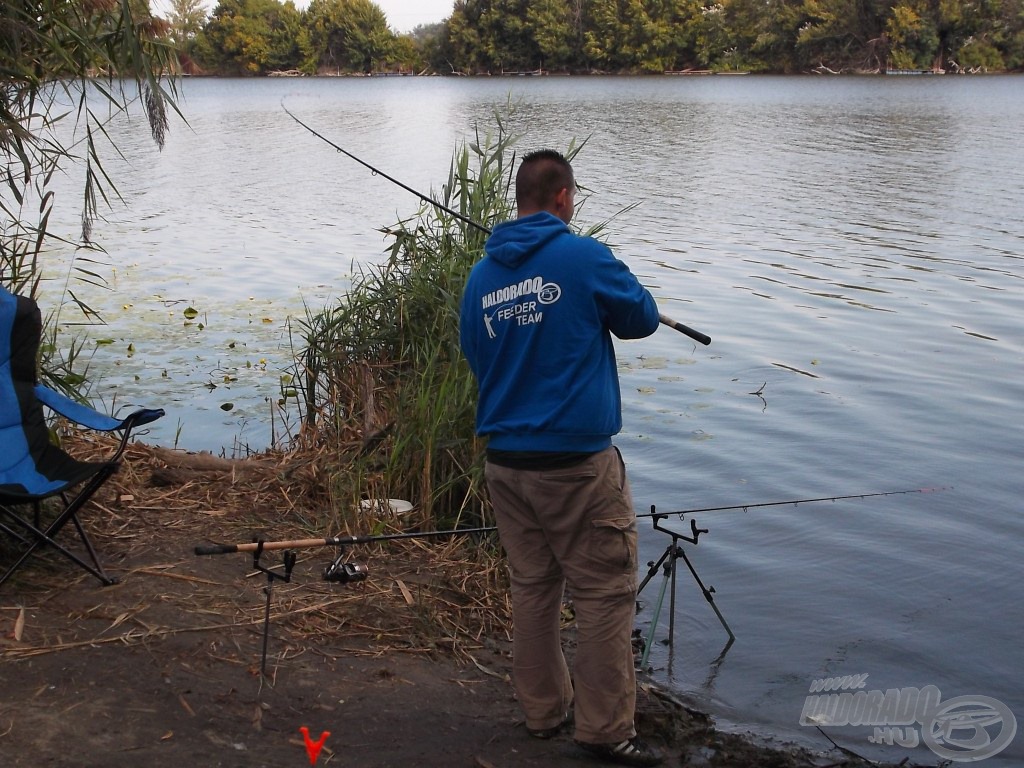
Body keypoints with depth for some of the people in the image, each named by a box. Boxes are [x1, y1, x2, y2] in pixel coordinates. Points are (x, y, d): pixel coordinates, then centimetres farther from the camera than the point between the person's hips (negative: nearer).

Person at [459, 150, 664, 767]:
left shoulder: (481, 275, 6)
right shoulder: (584, 257, -10)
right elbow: (640, 319, 3)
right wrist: (625, 311, 23)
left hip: (505, 461, 6)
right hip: (576, 461, -6)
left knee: (532, 586, 16)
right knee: (606, 592, 3)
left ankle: (545, 710, 26)